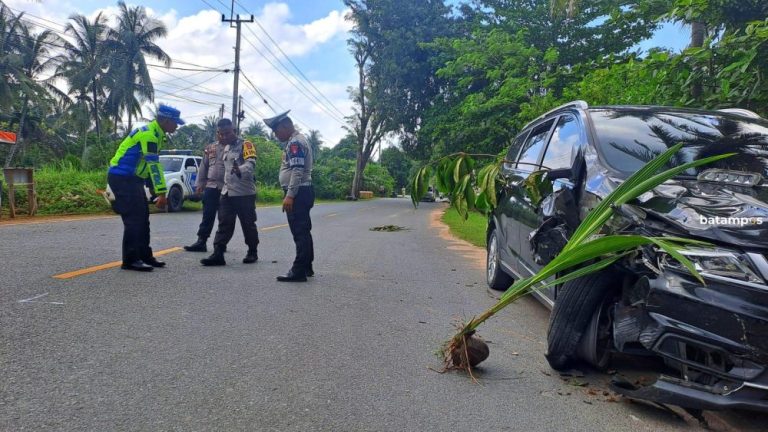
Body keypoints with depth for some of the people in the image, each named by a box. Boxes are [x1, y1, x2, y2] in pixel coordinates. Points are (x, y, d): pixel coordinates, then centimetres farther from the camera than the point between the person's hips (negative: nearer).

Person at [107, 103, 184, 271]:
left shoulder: (155, 134, 13)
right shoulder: (148, 133, -18)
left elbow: (152, 165, 17)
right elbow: (154, 165, -24)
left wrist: (157, 191, 16)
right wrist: (162, 193, -25)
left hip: (132, 179, 10)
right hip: (122, 177, -10)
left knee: (143, 217, 11)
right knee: (133, 218, -11)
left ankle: (145, 256, 18)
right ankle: (130, 260, -6)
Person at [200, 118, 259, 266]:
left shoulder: (246, 145, -10)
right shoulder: (225, 148, 15)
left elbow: (251, 164, -27)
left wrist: (240, 170, -44)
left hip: (245, 193, -7)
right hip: (227, 193, 7)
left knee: (248, 224, 5)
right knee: (224, 224, 1)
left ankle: (252, 252, 20)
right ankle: (218, 254, -1)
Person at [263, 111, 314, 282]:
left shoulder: (295, 142, -13)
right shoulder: (297, 140, 21)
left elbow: (297, 171, -23)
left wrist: (290, 195, -26)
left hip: (298, 193, -11)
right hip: (301, 193, 11)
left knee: (299, 232, -11)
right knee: (303, 232, 13)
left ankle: (299, 271, -10)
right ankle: (306, 267, 20)